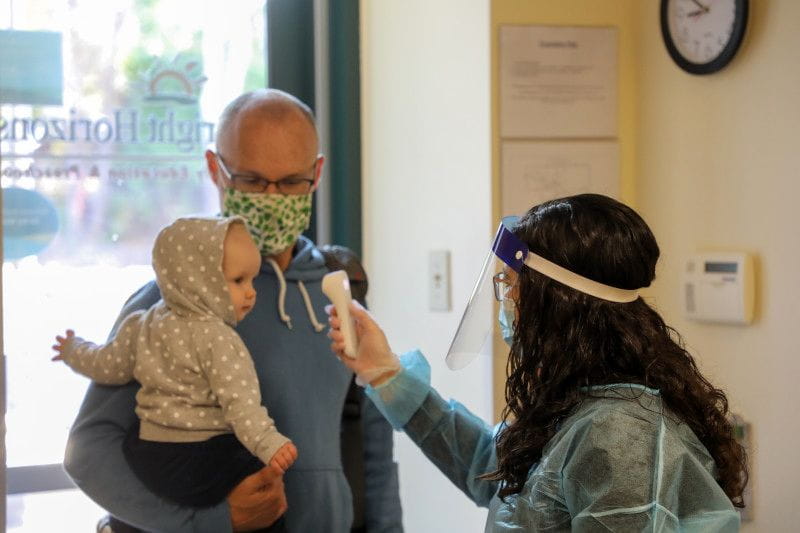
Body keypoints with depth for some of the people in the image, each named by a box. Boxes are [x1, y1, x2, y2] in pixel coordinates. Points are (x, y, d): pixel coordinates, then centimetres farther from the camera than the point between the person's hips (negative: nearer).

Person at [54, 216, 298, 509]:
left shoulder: (145, 324, 10)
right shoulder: (216, 339, -15)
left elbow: (109, 366, 21)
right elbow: (238, 401, -25)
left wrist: (73, 350, 40)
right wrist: (268, 442, -33)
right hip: (202, 460, -9)